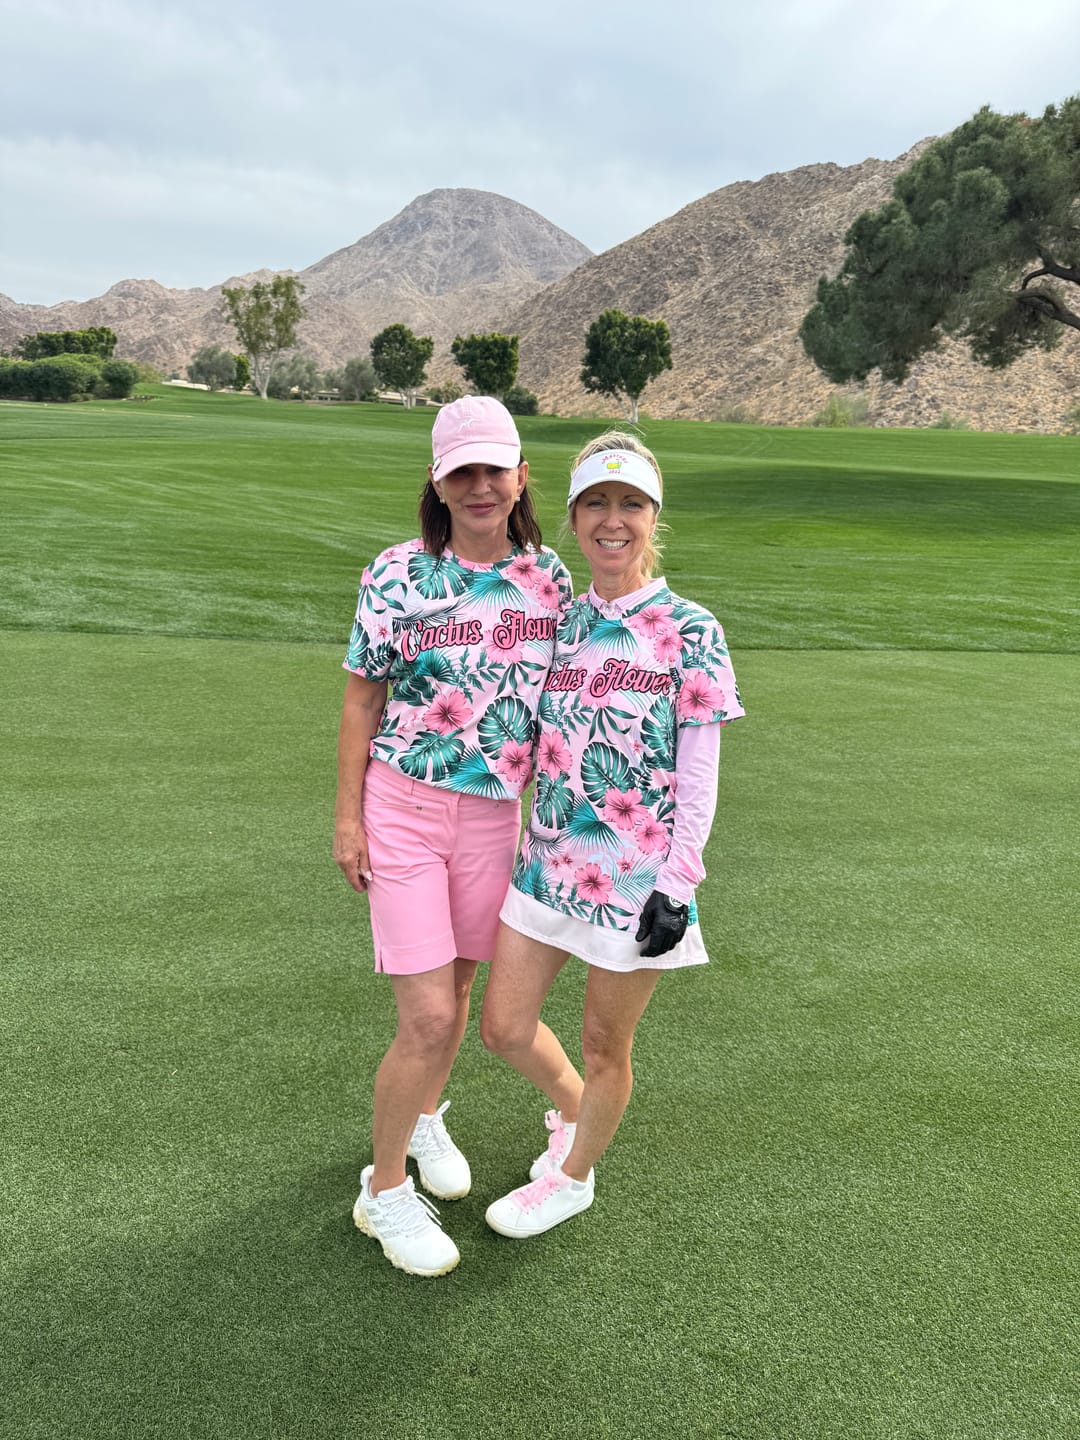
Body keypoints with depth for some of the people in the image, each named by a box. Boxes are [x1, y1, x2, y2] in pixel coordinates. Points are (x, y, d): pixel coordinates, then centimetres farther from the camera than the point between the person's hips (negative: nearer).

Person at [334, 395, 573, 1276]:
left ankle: (424, 1118, 47)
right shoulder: (397, 575, -7)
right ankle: (384, 1191, 18)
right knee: (427, 1017, -6)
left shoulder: (550, 578, 1)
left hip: (497, 813, 3)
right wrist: (348, 815, -3)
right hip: (403, 807, -3)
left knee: (457, 989, 17)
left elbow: (561, 697, 10)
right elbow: (363, 699, -1)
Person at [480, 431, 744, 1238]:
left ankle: (572, 1177, 39)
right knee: (505, 1028, 11)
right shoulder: (560, 623, 5)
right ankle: (574, 1109, 42)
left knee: (604, 1044, 11)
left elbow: (699, 778, -9)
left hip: (639, 876, -5)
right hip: (551, 861, 5)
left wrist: (677, 885, -13)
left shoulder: (690, 631, -9)